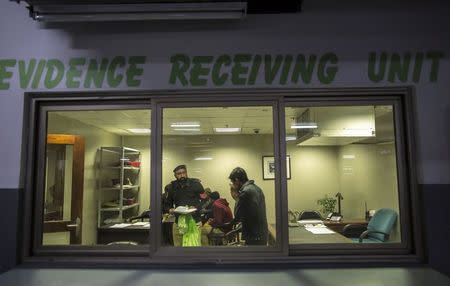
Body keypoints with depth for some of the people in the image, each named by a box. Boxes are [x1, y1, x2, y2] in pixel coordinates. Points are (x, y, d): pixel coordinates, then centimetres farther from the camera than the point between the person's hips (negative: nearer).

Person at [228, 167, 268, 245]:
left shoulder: (245, 192, -19)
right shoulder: (257, 188, 10)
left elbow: (238, 217, -14)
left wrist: (237, 199, -6)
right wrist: (239, 198, 6)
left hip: (254, 237, -9)